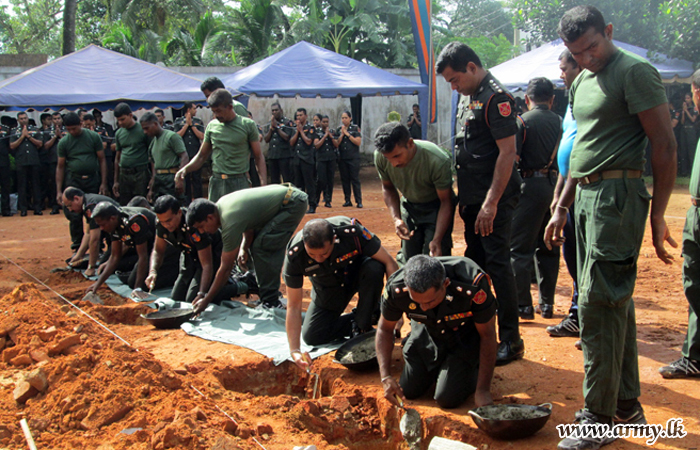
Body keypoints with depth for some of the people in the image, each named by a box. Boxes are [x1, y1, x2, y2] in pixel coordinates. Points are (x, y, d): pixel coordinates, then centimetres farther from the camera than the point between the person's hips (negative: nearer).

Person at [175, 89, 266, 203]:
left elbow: (258, 156, 1)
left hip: (240, 182, -3)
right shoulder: (212, 126, 9)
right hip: (216, 183, 3)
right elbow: (202, 156, 16)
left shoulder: (248, 125, 0)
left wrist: (264, 185, -9)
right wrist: (185, 169, -2)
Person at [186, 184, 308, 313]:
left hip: (294, 204, -10)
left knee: (262, 247, -15)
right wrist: (243, 248, -1)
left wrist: (205, 301, -10)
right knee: (256, 243, 12)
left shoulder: (230, 222, -24)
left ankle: (271, 302, -9)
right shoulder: (221, 203, 2)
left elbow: (225, 269, -17)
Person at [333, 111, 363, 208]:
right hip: (342, 158, 4)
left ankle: (359, 201, -4)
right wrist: (342, 134, -8)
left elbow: (358, 142, -9)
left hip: (353, 158, -4)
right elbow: (336, 144, 3)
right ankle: (347, 200, 11)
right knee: (344, 179, 5)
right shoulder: (338, 130, 10)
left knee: (355, 179, -5)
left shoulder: (355, 128, 2)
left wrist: (347, 134, -10)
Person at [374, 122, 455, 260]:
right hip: (409, 205, 4)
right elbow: (388, 188, -1)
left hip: (436, 206, -4)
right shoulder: (380, 157, -22)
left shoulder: (438, 161, -35)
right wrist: (396, 218, -17)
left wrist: (437, 240, -29)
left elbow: (445, 202, -21)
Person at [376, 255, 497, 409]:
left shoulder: (473, 287, -39)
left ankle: (475, 369, 16)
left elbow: (488, 335, -23)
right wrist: (386, 377, -21)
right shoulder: (396, 289, -31)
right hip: (427, 334, 3)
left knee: (447, 399, -13)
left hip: (465, 337, -3)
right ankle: (436, 369, 29)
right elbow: (385, 329, -11)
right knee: (409, 391, 1)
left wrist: (483, 391, -20)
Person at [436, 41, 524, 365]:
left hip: (493, 200, -10)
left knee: (498, 264, -7)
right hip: (475, 199, 10)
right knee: (475, 264, 14)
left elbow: (507, 151, -20)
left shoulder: (495, 97, -14)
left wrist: (491, 202, -24)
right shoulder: (475, 97, 15)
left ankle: (511, 341, 1)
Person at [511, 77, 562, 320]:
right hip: (556, 187, 6)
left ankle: (523, 305, 0)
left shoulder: (523, 121, -6)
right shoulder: (561, 122, 8)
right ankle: (547, 303, 19)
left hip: (532, 184, -6)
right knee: (548, 247, 14)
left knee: (520, 248, 0)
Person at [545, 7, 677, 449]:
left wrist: (658, 215, -13)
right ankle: (628, 405, 24)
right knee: (616, 301, 13)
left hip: (618, 195, -9)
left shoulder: (634, 71, -9)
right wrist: (562, 208, 22)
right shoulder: (582, 82, 18)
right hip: (586, 196, 9)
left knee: (598, 304, -9)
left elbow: (665, 146, -12)